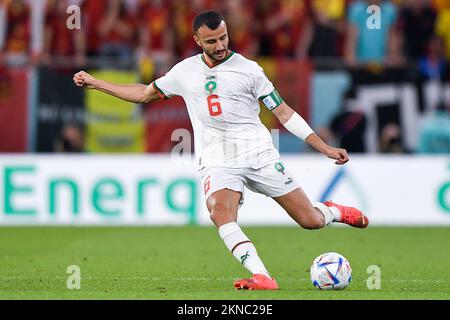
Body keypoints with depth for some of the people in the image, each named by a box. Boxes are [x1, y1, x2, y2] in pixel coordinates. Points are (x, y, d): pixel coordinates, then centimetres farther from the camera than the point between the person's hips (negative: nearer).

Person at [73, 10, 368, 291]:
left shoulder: (248, 69, 0)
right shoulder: (184, 71, 9)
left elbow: (283, 112, 2)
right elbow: (144, 94, 24)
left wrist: (325, 148, -3)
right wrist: (94, 83, 22)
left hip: (259, 155, -1)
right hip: (217, 162, 1)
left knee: (310, 221, -4)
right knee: (221, 214, -32)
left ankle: (334, 212, 32)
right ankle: (263, 278, -39)